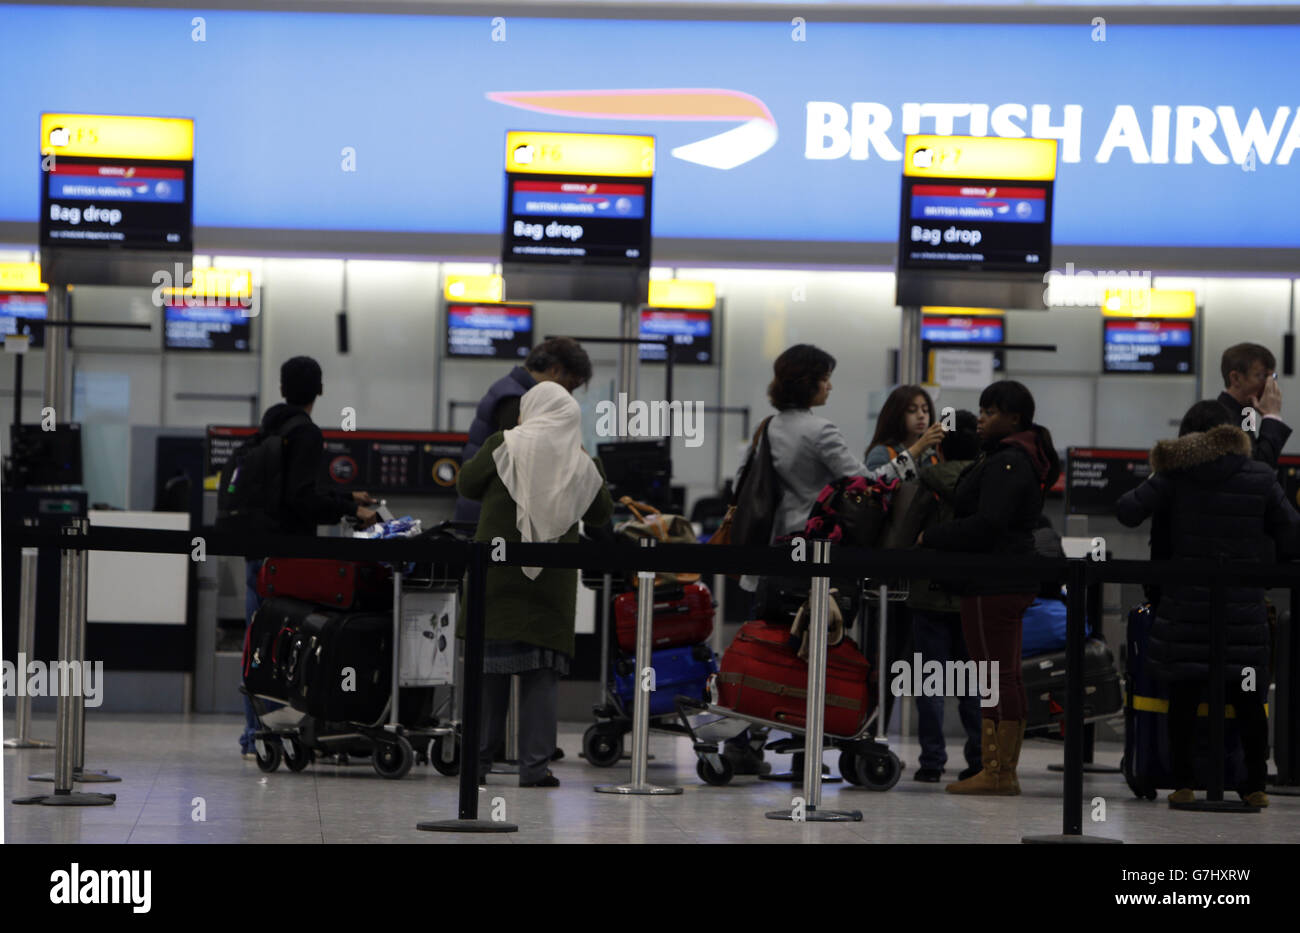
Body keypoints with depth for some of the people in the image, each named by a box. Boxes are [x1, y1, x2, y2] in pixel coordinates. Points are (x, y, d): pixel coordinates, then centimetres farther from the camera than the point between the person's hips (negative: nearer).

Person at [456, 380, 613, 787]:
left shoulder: (505, 445, -4)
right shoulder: (581, 464, 2)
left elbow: (467, 485, 6)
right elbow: (601, 513, 14)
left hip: (497, 574, -1)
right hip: (552, 582, 1)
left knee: (489, 669, 6)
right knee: (541, 672, 3)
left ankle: (478, 759, 9)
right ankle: (534, 765, 0)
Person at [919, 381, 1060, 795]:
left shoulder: (1006, 464, -14)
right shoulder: (1022, 459, 19)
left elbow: (987, 524, -22)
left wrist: (931, 538, -12)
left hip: (992, 584, -11)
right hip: (1013, 581, 11)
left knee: (996, 676, -10)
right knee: (1007, 676, 11)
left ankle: (996, 773, -9)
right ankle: (1005, 771, 14)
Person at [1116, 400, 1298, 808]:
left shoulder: (1176, 474, -1)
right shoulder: (1260, 477, 1)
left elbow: (1127, 511, -2)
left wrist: (1150, 483, 16)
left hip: (1185, 605, 0)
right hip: (1244, 605, 0)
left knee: (1183, 696, 6)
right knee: (1248, 699, 8)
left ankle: (1183, 783, 5)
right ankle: (1254, 785, 12)